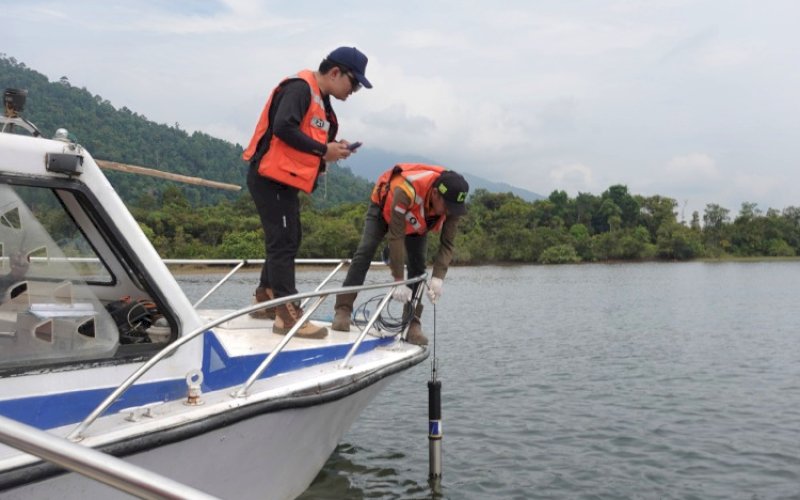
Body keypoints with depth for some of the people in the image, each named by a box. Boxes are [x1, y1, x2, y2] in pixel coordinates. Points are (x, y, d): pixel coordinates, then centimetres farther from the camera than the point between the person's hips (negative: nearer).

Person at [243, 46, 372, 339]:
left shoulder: (321, 102, 18)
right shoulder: (300, 87, -12)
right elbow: (283, 127, -25)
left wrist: (332, 150, 0)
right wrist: (323, 150, -18)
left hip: (284, 180, 10)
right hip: (271, 177, -10)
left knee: (287, 241, 16)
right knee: (283, 242, -11)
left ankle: (265, 298, 28)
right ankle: (287, 314, -9)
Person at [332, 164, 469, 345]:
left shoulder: (452, 203, -32)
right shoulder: (406, 190, -47)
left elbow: (448, 244, -25)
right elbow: (396, 238, -43)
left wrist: (438, 278, -39)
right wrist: (399, 281, -42)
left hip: (417, 222, 4)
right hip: (384, 206, -3)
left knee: (417, 265, -9)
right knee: (365, 251, -17)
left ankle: (413, 323, -6)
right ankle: (343, 310, -13)